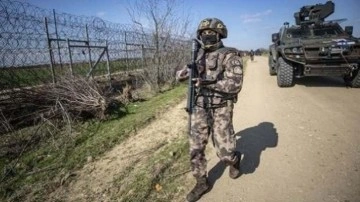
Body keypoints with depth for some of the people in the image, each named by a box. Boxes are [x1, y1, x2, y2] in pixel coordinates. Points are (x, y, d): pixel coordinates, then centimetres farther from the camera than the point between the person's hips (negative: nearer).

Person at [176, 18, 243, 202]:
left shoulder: (230, 56, -7)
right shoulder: (199, 56, 10)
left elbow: (235, 85, -18)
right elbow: (180, 75, 17)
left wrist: (207, 83, -25)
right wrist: (184, 72, -7)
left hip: (220, 110, -4)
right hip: (200, 109, 5)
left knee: (225, 153, 0)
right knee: (195, 149, 5)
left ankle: (235, 159, 37)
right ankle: (202, 183, 26)